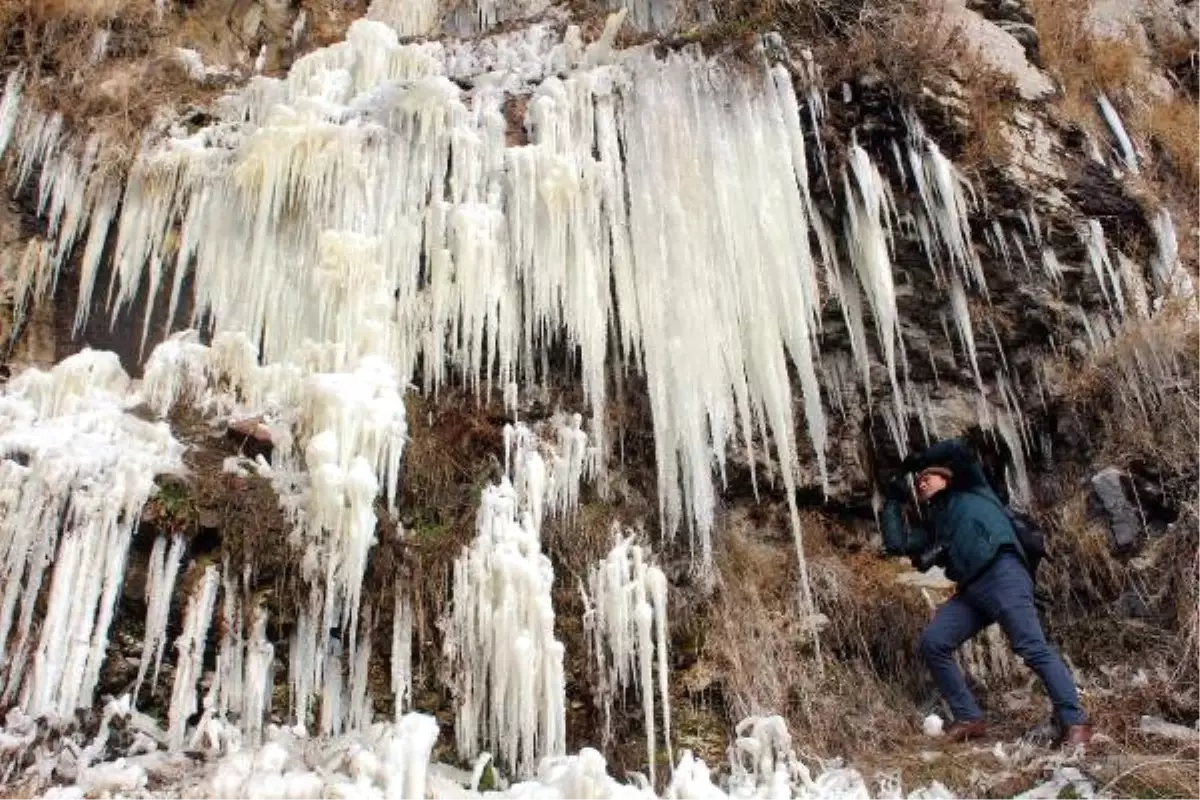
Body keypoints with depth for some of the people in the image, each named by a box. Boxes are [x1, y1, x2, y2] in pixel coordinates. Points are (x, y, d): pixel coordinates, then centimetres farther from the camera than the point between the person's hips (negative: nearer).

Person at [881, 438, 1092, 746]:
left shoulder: (969, 491, 17)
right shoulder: (935, 524, 30)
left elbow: (956, 449, 3)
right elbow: (896, 544, 22)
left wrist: (915, 462, 16)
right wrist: (894, 500, 27)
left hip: (1002, 574, -7)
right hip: (970, 590, 7)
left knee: (1032, 648, -16)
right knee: (932, 643, -6)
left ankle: (1074, 722, -12)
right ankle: (969, 718, -2)